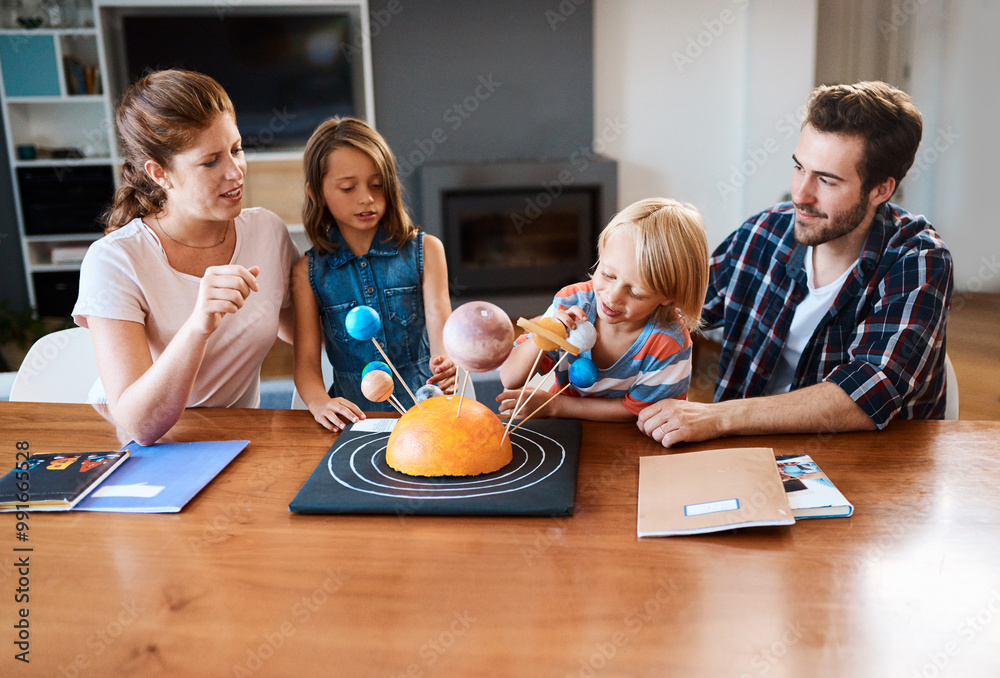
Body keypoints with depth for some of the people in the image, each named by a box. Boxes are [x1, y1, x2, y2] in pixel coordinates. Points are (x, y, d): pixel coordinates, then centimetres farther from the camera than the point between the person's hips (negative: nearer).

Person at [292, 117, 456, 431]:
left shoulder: (425, 250, 6)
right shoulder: (308, 272, 6)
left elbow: (440, 330, -4)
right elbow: (306, 360, 3)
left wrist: (444, 366, -28)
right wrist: (319, 402, -20)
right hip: (356, 414, 1)